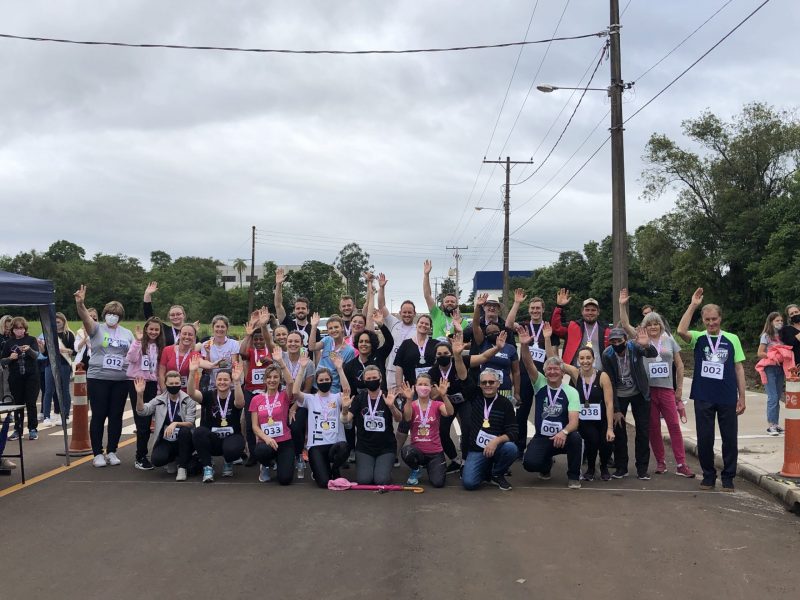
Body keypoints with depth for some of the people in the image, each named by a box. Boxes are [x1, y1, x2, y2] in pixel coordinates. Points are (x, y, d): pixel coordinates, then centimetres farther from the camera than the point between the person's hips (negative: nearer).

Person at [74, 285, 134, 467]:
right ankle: (97, 453, 9)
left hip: (121, 380, 3)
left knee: (116, 416, 7)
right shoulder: (97, 329, 1)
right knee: (98, 416, 1)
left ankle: (112, 451, 17)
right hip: (98, 379, -3)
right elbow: (85, 317, -18)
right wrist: (80, 303, -36)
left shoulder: (127, 334, 12)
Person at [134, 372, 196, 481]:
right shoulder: (159, 400, 4)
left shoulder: (188, 400, -5)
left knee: (185, 430, -35)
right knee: (157, 460, -29)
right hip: (165, 441, 2)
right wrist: (140, 394, -26)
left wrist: (175, 424, -32)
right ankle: (172, 459, 12)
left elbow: (190, 423, -13)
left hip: (183, 441, -1)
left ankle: (182, 467, -15)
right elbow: (142, 411, -9)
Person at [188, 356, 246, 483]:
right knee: (199, 432, -30)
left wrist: (237, 382, -49)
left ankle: (227, 462, 5)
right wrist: (192, 373, -38)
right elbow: (192, 393, -21)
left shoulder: (234, 395, -6)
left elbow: (240, 403, -32)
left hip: (231, 437, -2)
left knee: (232, 449, -35)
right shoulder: (209, 395, -1)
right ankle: (208, 467, -10)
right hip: (212, 439, 2)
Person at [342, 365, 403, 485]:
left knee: (381, 480, -18)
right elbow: (346, 421, -4)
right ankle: (366, 466, 16)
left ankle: (384, 468, 15)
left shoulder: (388, 397, -1)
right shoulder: (359, 398, 5)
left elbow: (398, 419, -17)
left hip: (386, 448, -1)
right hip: (364, 448, 1)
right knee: (364, 480, -16)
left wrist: (391, 406, -37)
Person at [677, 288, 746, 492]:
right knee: (704, 439, 6)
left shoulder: (732, 339, 3)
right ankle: (708, 475, 22)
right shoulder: (698, 338, 1)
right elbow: (681, 331, -21)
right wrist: (693, 305, -20)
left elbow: (739, 369, 5)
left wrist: (742, 397, 3)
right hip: (703, 398, 0)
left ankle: (728, 477, 20)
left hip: (728, 398, 0)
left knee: (730, 439, 6)